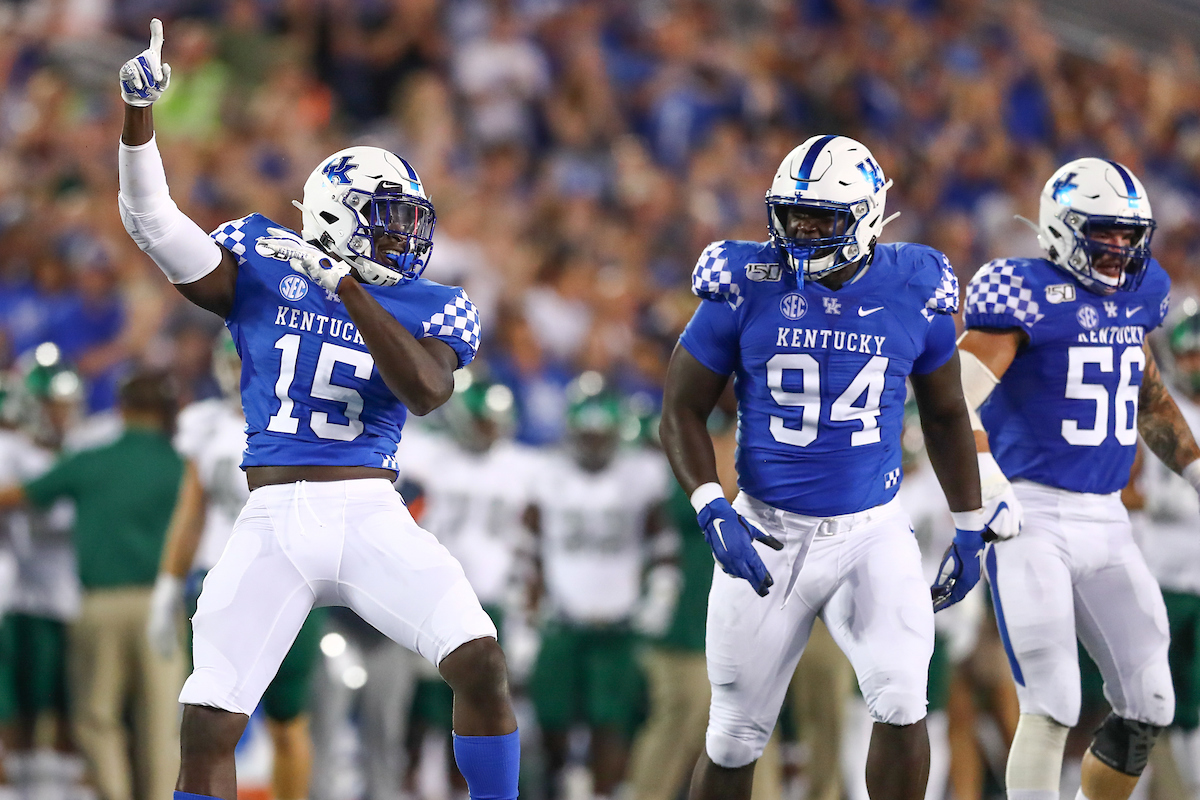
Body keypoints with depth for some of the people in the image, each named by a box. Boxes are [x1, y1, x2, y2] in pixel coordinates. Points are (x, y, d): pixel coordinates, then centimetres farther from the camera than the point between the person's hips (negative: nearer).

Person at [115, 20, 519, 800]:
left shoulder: (431, 308, 5)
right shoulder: (263, 270, 5)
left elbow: (426, 391, -16)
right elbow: (155, 222, -5)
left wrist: (342, 284, -20)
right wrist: (139, 112, -18)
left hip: (372, 518, 0)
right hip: (272, 528, 0)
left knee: (482, 664, -17)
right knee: (207, 729, -6)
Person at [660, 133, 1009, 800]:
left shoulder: (912, 293, -3)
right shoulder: (747, 289, -8)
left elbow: (945, 414, 12)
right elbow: (682, 410, -2)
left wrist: (970, 530, 13)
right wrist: (712, 510, -16)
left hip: (874, 533, 0)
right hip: (768, 536, 0)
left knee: (901, 704, -19)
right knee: (735, 738, 6)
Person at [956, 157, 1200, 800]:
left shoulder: (1133, 296, 11)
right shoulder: (1026, 295, -11)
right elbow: (957, 396, -21)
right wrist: (989, 486, -35)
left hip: (1105, 522, 7)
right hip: (1032, 517, -7)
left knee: (1147, 709, 5)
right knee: (1051, 708, -12)